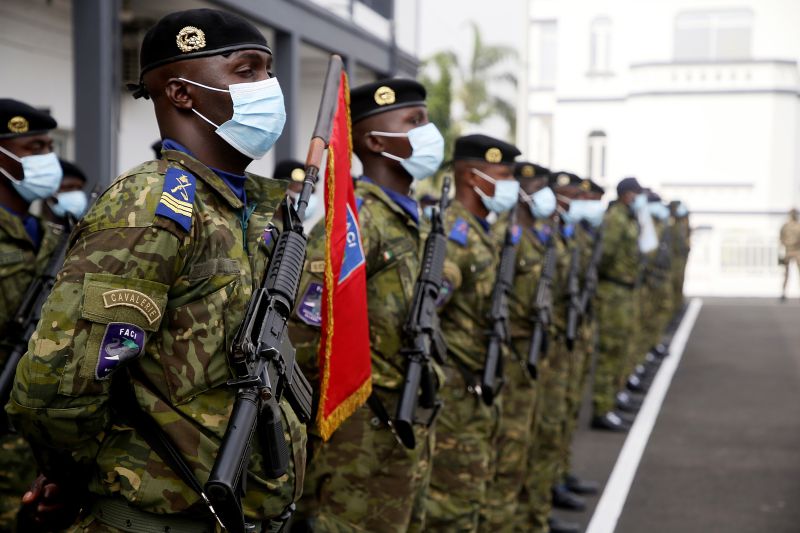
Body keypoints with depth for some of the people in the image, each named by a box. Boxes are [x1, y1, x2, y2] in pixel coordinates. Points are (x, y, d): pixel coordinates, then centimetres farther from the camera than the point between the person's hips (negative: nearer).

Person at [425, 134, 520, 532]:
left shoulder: (482, 232, 14)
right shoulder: (453, 230, -18)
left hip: (476, 388, 10)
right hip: (453, 389, -10)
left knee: (473, 490, 18)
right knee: (453, 498, -2)